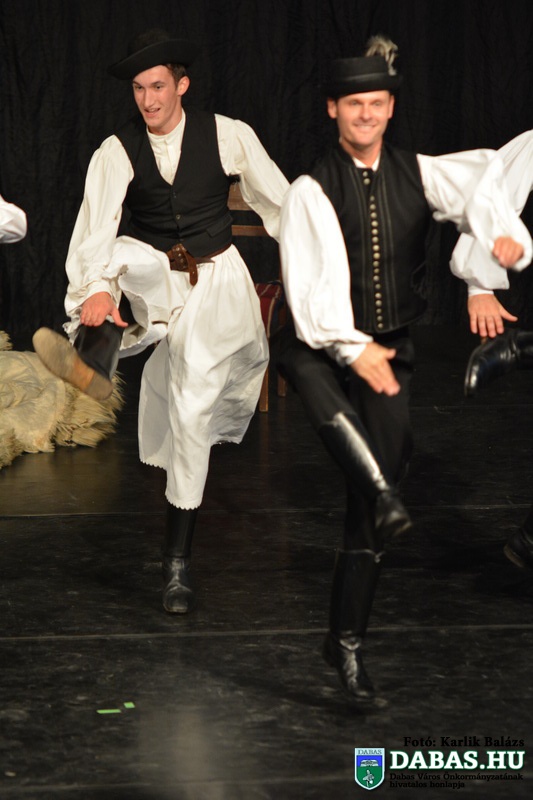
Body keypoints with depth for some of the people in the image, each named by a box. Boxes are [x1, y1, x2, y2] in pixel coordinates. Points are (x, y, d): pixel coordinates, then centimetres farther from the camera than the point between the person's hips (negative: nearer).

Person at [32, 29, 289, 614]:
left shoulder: (228, 136, -8)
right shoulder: (117, 151, -8)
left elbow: (279, 204, 0)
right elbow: (96, 226, -22)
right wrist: (97, 289, -41)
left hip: (214, 281, -2)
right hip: (148, 280, 2)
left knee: (191, 413, -9)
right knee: (128, 256, -34)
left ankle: (178, 561, 0)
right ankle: (95, 352, -62)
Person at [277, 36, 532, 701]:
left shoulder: (418, 174, 3)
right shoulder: (311, 191, -6)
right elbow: (313, 279, -16)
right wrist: (352, 348, -27)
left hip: (386, 350, 2)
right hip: (322, 347, -2)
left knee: (365, 513, 2)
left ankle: (347, 642, 13)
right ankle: (385, 495, -56)